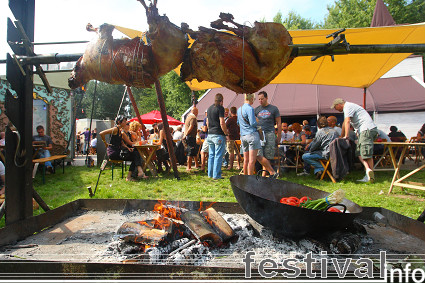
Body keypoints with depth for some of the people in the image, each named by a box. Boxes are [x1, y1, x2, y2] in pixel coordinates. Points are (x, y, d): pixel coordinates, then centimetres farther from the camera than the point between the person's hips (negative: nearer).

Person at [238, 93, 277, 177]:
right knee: (252, 159, -3)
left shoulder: (239, 109, 15)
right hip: (252, 134, -7)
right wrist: (258, 121, 5)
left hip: (243, 136, 7)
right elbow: (253, 123, -14)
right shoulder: (250, 109, -9)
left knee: (246, 159, 10)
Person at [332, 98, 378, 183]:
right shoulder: (349, 106, 27)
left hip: (367, 129, -10)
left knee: (366, 153, -12)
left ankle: (369, 171, -12)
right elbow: (345, 123, 33)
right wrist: (341, 136, 37)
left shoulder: (348, 107, -4)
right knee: (359, 152, 2)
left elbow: (347, 122, -17)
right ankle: (368, 170, -9)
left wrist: (346, 135, -21)